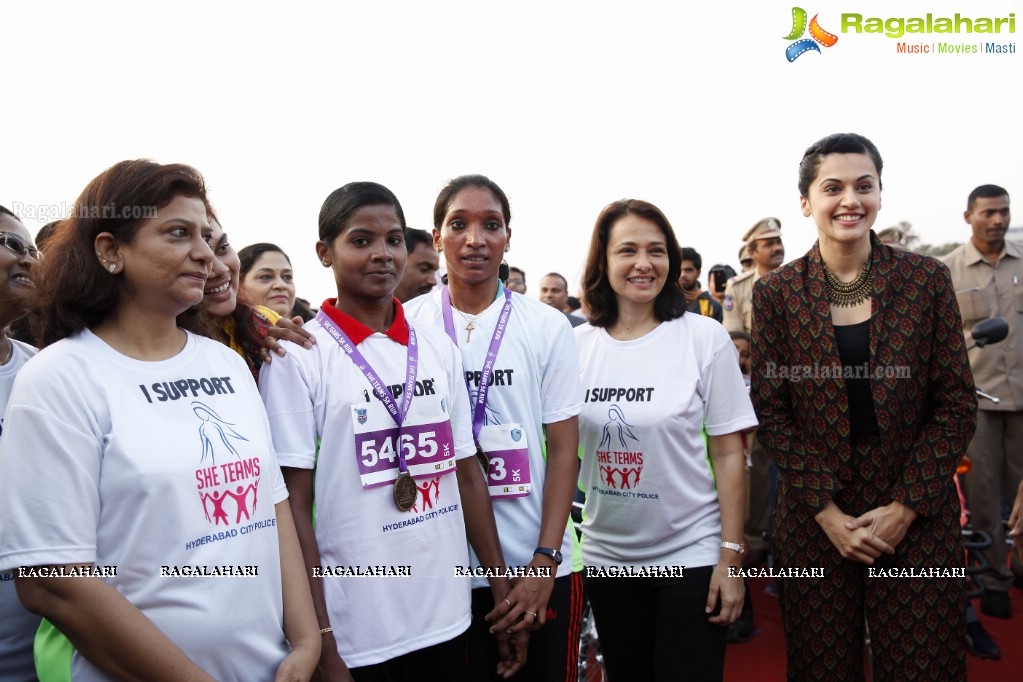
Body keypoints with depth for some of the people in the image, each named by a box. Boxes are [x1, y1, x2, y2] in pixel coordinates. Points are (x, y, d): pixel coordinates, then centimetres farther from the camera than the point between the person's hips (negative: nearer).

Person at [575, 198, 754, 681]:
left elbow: (728, 453, -8)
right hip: (607, 556, 3)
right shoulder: (577, 344, -2)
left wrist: (730, 558, -10)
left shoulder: (704, 337, -9)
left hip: (691, 556, -3)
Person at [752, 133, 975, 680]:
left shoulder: (927, 278, -1)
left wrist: (905, 507, -8)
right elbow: (770, 411, -3)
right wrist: (826, 511, -9)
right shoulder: (776, 292, -2)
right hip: (812, 519, 0)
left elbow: (957, 404, -1)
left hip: (918, 518, 1)